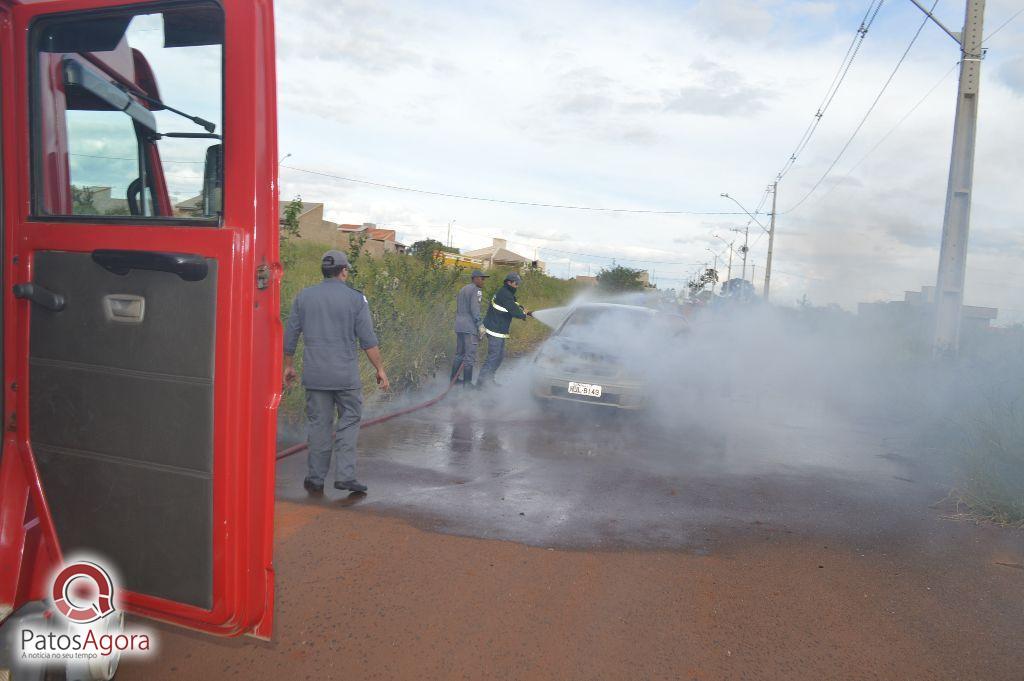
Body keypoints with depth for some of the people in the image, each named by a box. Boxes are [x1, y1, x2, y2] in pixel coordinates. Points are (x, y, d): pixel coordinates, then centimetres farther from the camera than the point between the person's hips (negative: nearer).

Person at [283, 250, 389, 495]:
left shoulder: (304, 296, 6)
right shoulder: (356, 298, -3)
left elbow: (290, 336, 9)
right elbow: (368, 340, -6)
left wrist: (289, 366, 20)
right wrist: (380, 370, -1)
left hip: (315, 375, 3)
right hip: (346, 374, -3)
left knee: (319, 424, 9)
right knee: (349, 421, 8)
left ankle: (316, 479, 15)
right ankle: (345, 475, 1)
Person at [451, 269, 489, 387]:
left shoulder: (462, 289, 20)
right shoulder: (476, 290, -7)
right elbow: (474, 309, -16)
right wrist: (480, 325, -15)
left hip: (459, 326, 9)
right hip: (470, 327, -9)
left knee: (459, 353, 15)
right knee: (470, 355, -5)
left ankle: (453, 379, 20)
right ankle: (467, 382, -5)